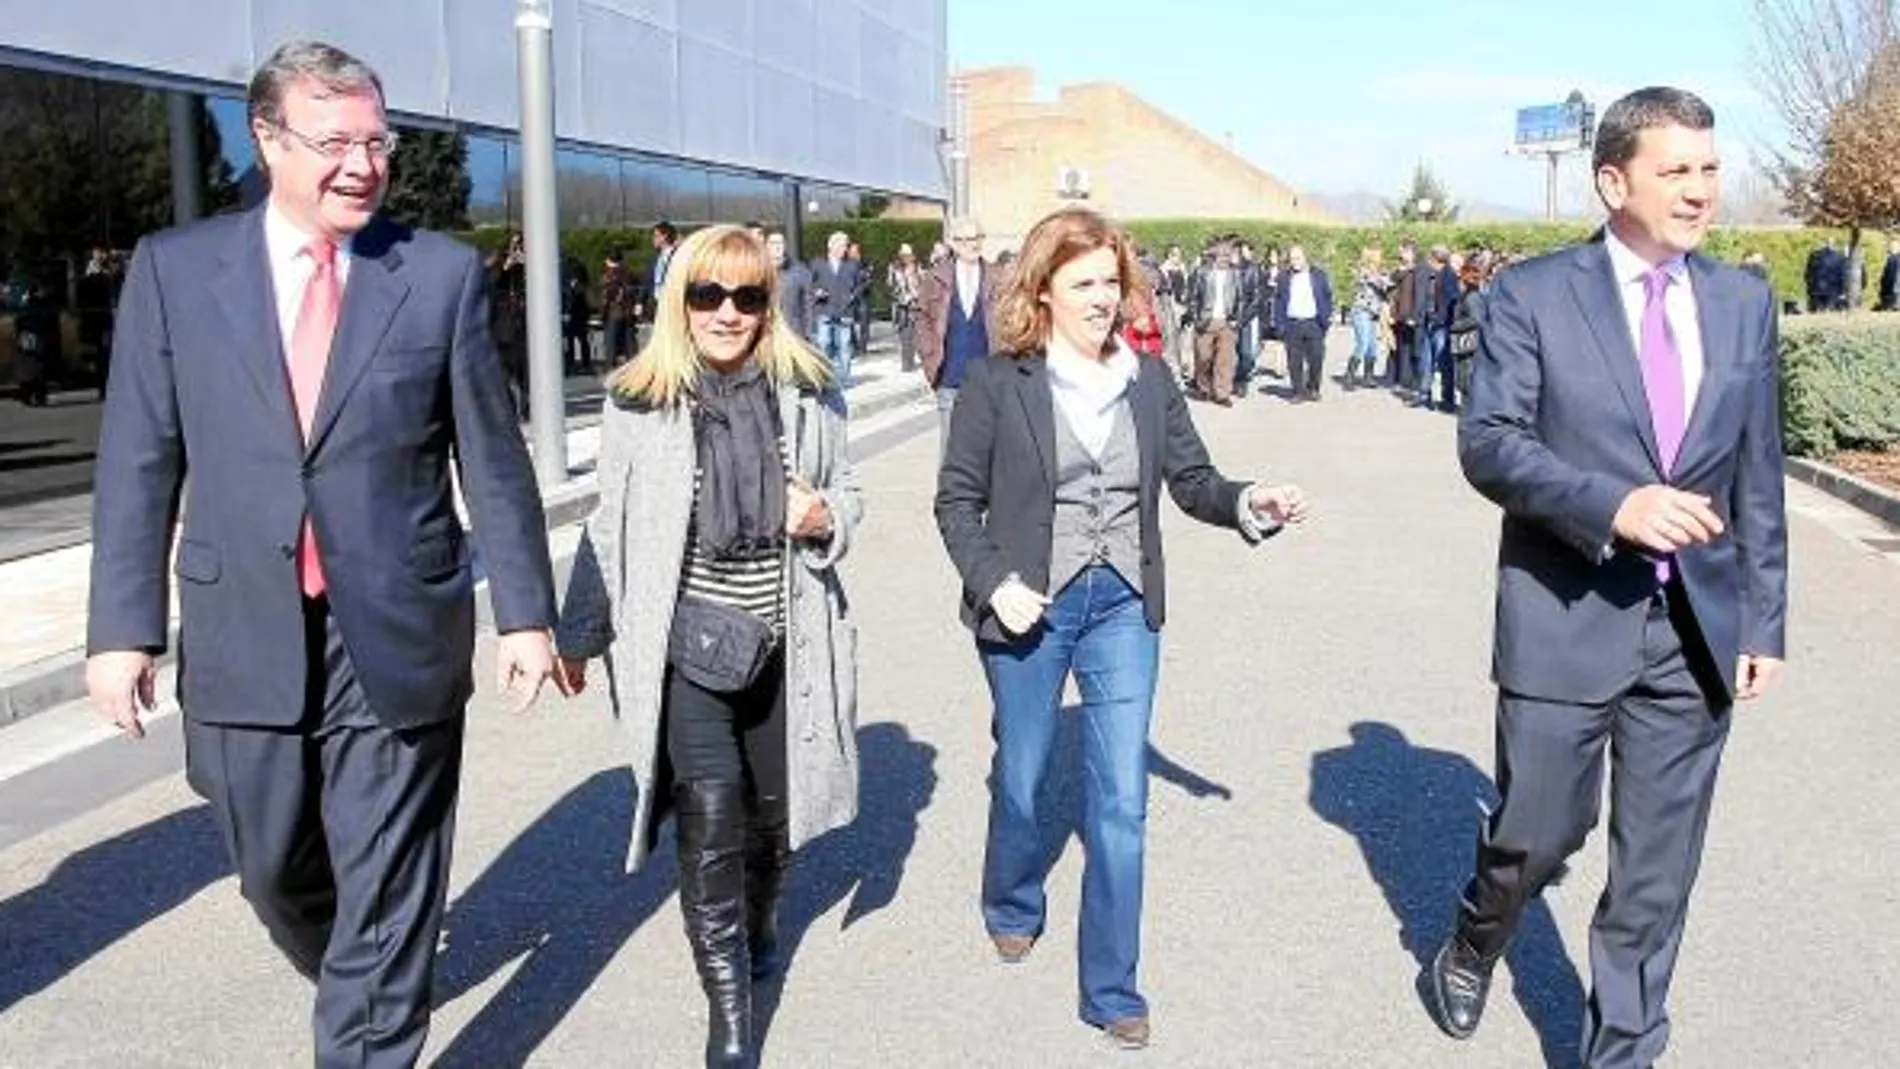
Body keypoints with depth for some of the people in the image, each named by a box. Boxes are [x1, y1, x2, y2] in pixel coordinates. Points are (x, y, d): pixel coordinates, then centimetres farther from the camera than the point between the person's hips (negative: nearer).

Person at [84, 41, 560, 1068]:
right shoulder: (173, 268, 1)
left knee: (385, 885, 6)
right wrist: (122, 626, -2)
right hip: (245, 636, 2)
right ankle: (362, 984, 47)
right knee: (276, 869, 18)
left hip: (399, 634, -2)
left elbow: (492, 458, 1)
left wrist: (524, 610, 2)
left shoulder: (442, 273, -2)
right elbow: (138, 463, 2)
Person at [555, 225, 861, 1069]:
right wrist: (579, 633, 11)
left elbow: (846, 493, 11)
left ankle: (758, 924, 48)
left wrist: (824, 518, -13)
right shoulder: (638, 401, -5)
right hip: (681, 641, -2)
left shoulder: (807, 392, -1)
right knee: (711, 809, -14)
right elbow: (610, 526, 4)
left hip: (783, 640, 3)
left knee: (771, 804, 17)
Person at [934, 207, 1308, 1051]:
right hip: (1032, 604, -2)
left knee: (1121, 800, 2)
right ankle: (1013, 908, 45)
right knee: (1021, 779, 15)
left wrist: (1249, 504, -15)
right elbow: (957, 500, -4)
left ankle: (1111, 988, 15)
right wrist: (993, 583, -16)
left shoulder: (1150, 379, 3)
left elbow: (1191, 480, 4)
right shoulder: (997, 382, -7)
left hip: (1124, 605, 2)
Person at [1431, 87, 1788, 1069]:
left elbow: (1758, 478, 10)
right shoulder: (1532, 295, -5)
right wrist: (1613, 504, -26)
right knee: (1536, 839, 8)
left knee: (1657, 876, 10)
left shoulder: (1743, 303, 8)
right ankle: (1471, 949, 40)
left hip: (1696, 631, 4)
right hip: (1567, 619, -3)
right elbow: (1487, 443, -13)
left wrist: (1764, 622, 9)